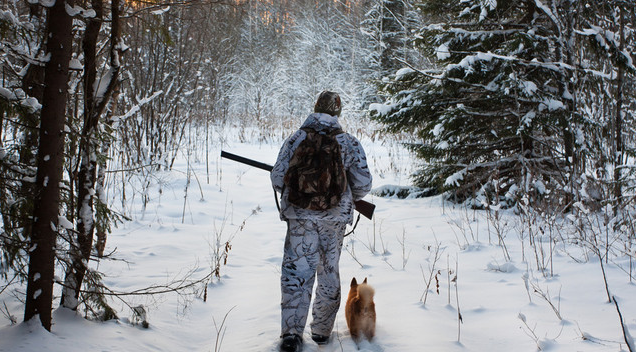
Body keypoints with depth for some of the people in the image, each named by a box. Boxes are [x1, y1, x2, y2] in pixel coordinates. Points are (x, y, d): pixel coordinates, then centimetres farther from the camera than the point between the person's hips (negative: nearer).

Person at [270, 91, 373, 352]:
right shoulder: (349, 143, 0)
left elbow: (278, 178, -1)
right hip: (335, 218, 1)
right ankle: (322, 330, 23)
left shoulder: (296, 139, -1)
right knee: (329, 273, 14)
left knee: (296, 272, 1)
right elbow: (363, 184, 1)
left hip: (300, 216, -1)